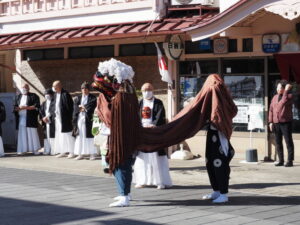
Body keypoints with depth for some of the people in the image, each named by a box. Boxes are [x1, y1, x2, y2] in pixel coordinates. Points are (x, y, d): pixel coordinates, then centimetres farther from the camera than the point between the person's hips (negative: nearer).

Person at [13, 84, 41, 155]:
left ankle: (35, 149, -1)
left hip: (30, 119, -4)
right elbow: (15, 107, 13)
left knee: (32, 133, -5)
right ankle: (22, 150, 1)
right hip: (21, 118, 4)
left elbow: (36, 106, -7)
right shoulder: (18, 97, 18)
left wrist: (26, 107, -15)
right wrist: (20, 108, -10)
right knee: (22, 134, 0)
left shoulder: (33, 96, 4)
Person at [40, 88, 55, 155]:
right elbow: (41, 112, 12)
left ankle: (54, 151, -10)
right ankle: (47, 151, 8)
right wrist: (43, 118, -6)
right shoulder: (43, 103, 20)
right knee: (46, 137, 4)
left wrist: (47, 117, -13)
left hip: (52, 122, -5)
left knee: (52, 136, -11)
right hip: (45, 122, 6)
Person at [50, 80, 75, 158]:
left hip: (65, 119, -8)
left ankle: (71, 152, 4)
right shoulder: (55, 94, 10)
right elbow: (52, 105, 17)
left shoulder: (65, 94, -13)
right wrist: (53, 113, 1)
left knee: (67, 135, -3)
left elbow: (70, 107, -15)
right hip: (57, 118, 8)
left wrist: (70, 118, -17)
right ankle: (63, 152, 18)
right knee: (59, 135, 10)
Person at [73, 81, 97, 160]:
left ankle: (92, 154, -5)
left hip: (88, 119, -3)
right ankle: (80, 154, 5)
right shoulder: (78, 98, 16)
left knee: (89, 136, -7)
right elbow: (75, 107, 6)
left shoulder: (92, 98, 6)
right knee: (80, 136, 2)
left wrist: (82, 107, -8)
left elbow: (92, 106, -8)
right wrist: (80, 109, -11)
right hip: (79, 119, 3)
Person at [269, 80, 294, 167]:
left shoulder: (289, 96, -2)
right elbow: (271, 110, 12)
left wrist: (286, 90, -17)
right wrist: (270, 122, 3)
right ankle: (281, 161, 12)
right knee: (278, 143, 6)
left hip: (286, 122, -5)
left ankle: (290, 161, -1)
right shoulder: (275, 97, 13)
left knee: (288, 142, -4)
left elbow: (284, 102, -24)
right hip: (276, 123, 5)